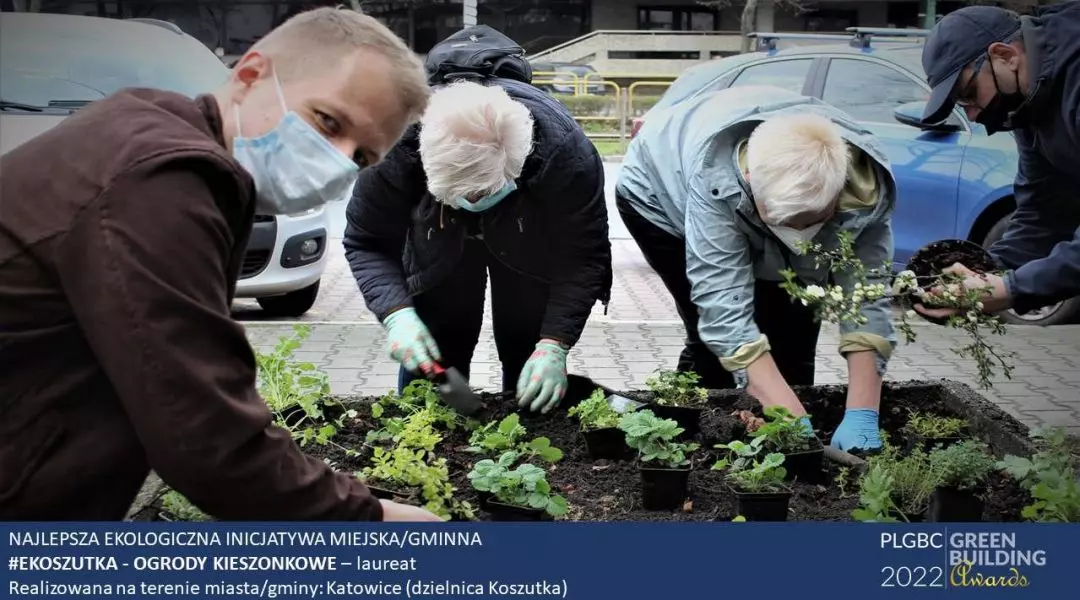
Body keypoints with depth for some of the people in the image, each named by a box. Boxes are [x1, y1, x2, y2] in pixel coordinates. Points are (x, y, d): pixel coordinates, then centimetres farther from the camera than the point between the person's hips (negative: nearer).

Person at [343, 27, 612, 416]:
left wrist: (554, 344, -36)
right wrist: (396, 313, -38)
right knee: (427, 365, -2)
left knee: (534, 376, -1)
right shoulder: (395, 142, -36)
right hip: (439, 246, 1)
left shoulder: (563, 149, -39)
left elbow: (582, 256, -28)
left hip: (531, 247, 0)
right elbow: (367, 243, -22)